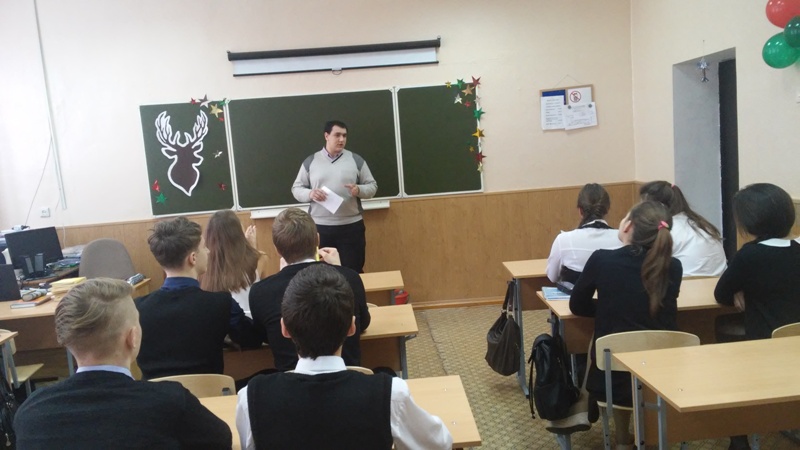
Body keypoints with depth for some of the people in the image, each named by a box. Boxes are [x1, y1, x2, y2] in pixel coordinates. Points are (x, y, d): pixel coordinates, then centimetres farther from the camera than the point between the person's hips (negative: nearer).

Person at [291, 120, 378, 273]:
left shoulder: (356, 160, 4)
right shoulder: (310, 161, 5)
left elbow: (372, 186, 6)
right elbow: (296, 188, 8)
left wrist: (359, 190, -16)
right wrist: (310, 194, -14)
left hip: (351, 226, 0)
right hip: (319, 227, 1)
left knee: (353, 272, 4)